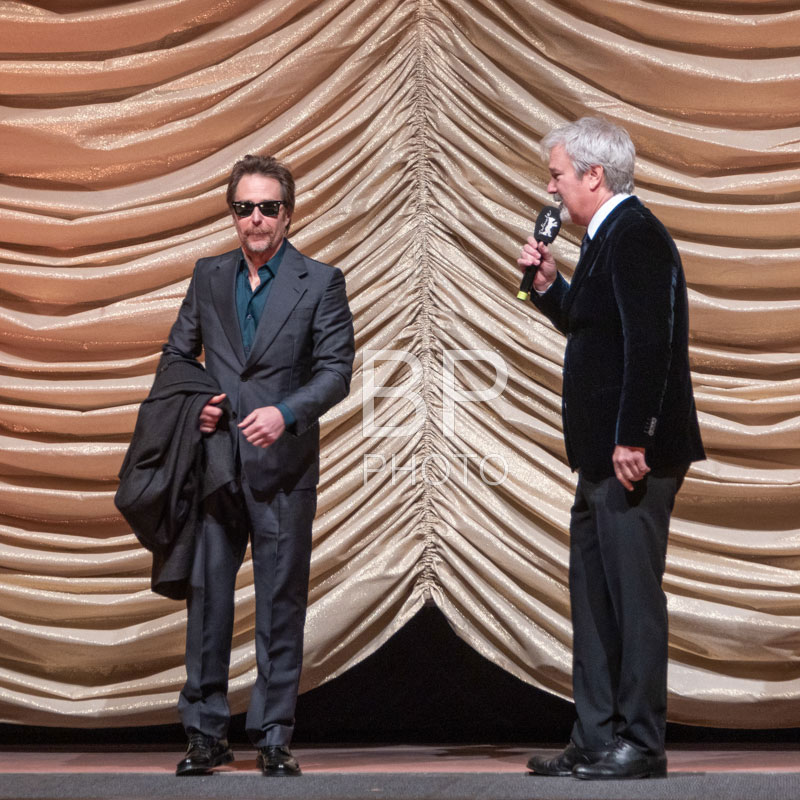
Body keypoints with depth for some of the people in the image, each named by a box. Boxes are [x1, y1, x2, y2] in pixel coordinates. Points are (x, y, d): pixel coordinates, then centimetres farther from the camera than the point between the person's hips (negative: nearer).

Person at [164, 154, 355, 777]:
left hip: (284, 466, -3)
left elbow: (336, 370, -5)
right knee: (207, 595, 3)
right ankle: (206, 734, 12)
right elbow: (177, 355, 19)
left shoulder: (320, 283, 1)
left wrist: (286, 412, -21)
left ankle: (274, 737, 10)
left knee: (281, 602, 2)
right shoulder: (209, 277, 11)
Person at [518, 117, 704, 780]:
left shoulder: (635, 236, -15)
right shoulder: (610, 236, 16)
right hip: (605, 457, 11)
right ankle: (596, 742, 21)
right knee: (595, 599, 14)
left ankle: (641, 745, 4)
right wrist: (550, 286, 11)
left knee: (634, 597, -4)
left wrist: (632, 440, -24)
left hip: (635, 457, -11)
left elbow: (649, 344, -23)